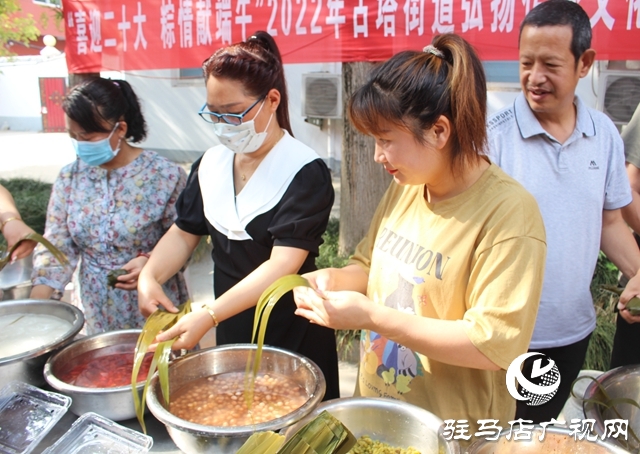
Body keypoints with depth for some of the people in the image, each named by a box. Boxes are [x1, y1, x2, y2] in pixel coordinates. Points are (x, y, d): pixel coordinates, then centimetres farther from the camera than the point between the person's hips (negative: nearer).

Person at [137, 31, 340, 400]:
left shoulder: (305, 173, -18)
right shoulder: (211, 164, 2)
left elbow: (283, 264, -26)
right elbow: (184, 232, 10)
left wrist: (208, 315, -33)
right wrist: (150, 277, -9)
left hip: (293, 337, -5)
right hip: (231, 331, 6)